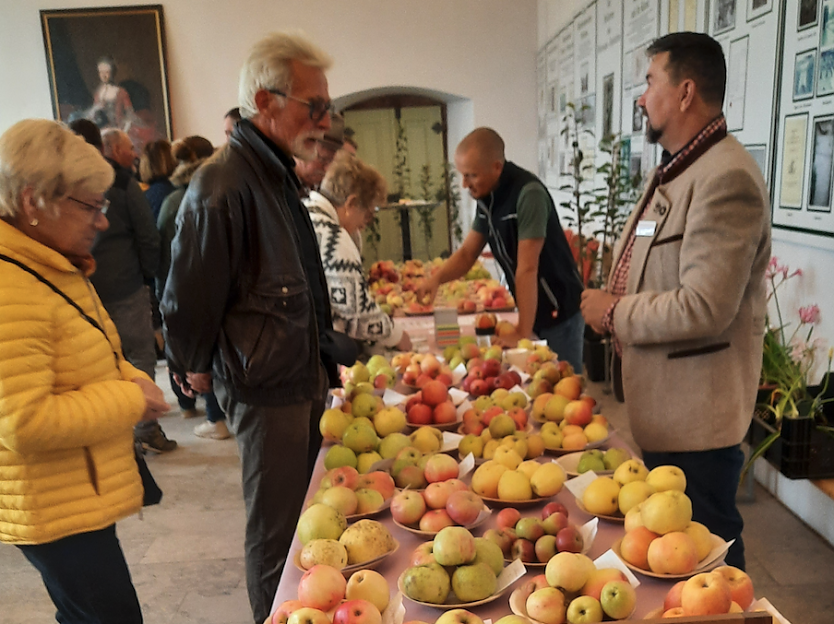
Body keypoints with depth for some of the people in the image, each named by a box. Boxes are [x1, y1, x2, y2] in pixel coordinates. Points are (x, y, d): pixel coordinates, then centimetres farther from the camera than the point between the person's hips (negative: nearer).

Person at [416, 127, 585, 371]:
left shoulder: (528, 193, -26)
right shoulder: (487, 197, 0)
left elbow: (527, 269, -28)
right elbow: (467, 253, 4)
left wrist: (522, 332, -26)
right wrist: (436, 278, -15)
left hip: (559, 310, -7)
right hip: (532, 310, 8)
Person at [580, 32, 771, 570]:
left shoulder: (727, 178, -21)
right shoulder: (674, 171, 12)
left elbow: (703, 307, -28)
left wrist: (615, 313, -15)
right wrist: (611, 306, 4)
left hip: (696, 418, -10)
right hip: (662, 407, 10)